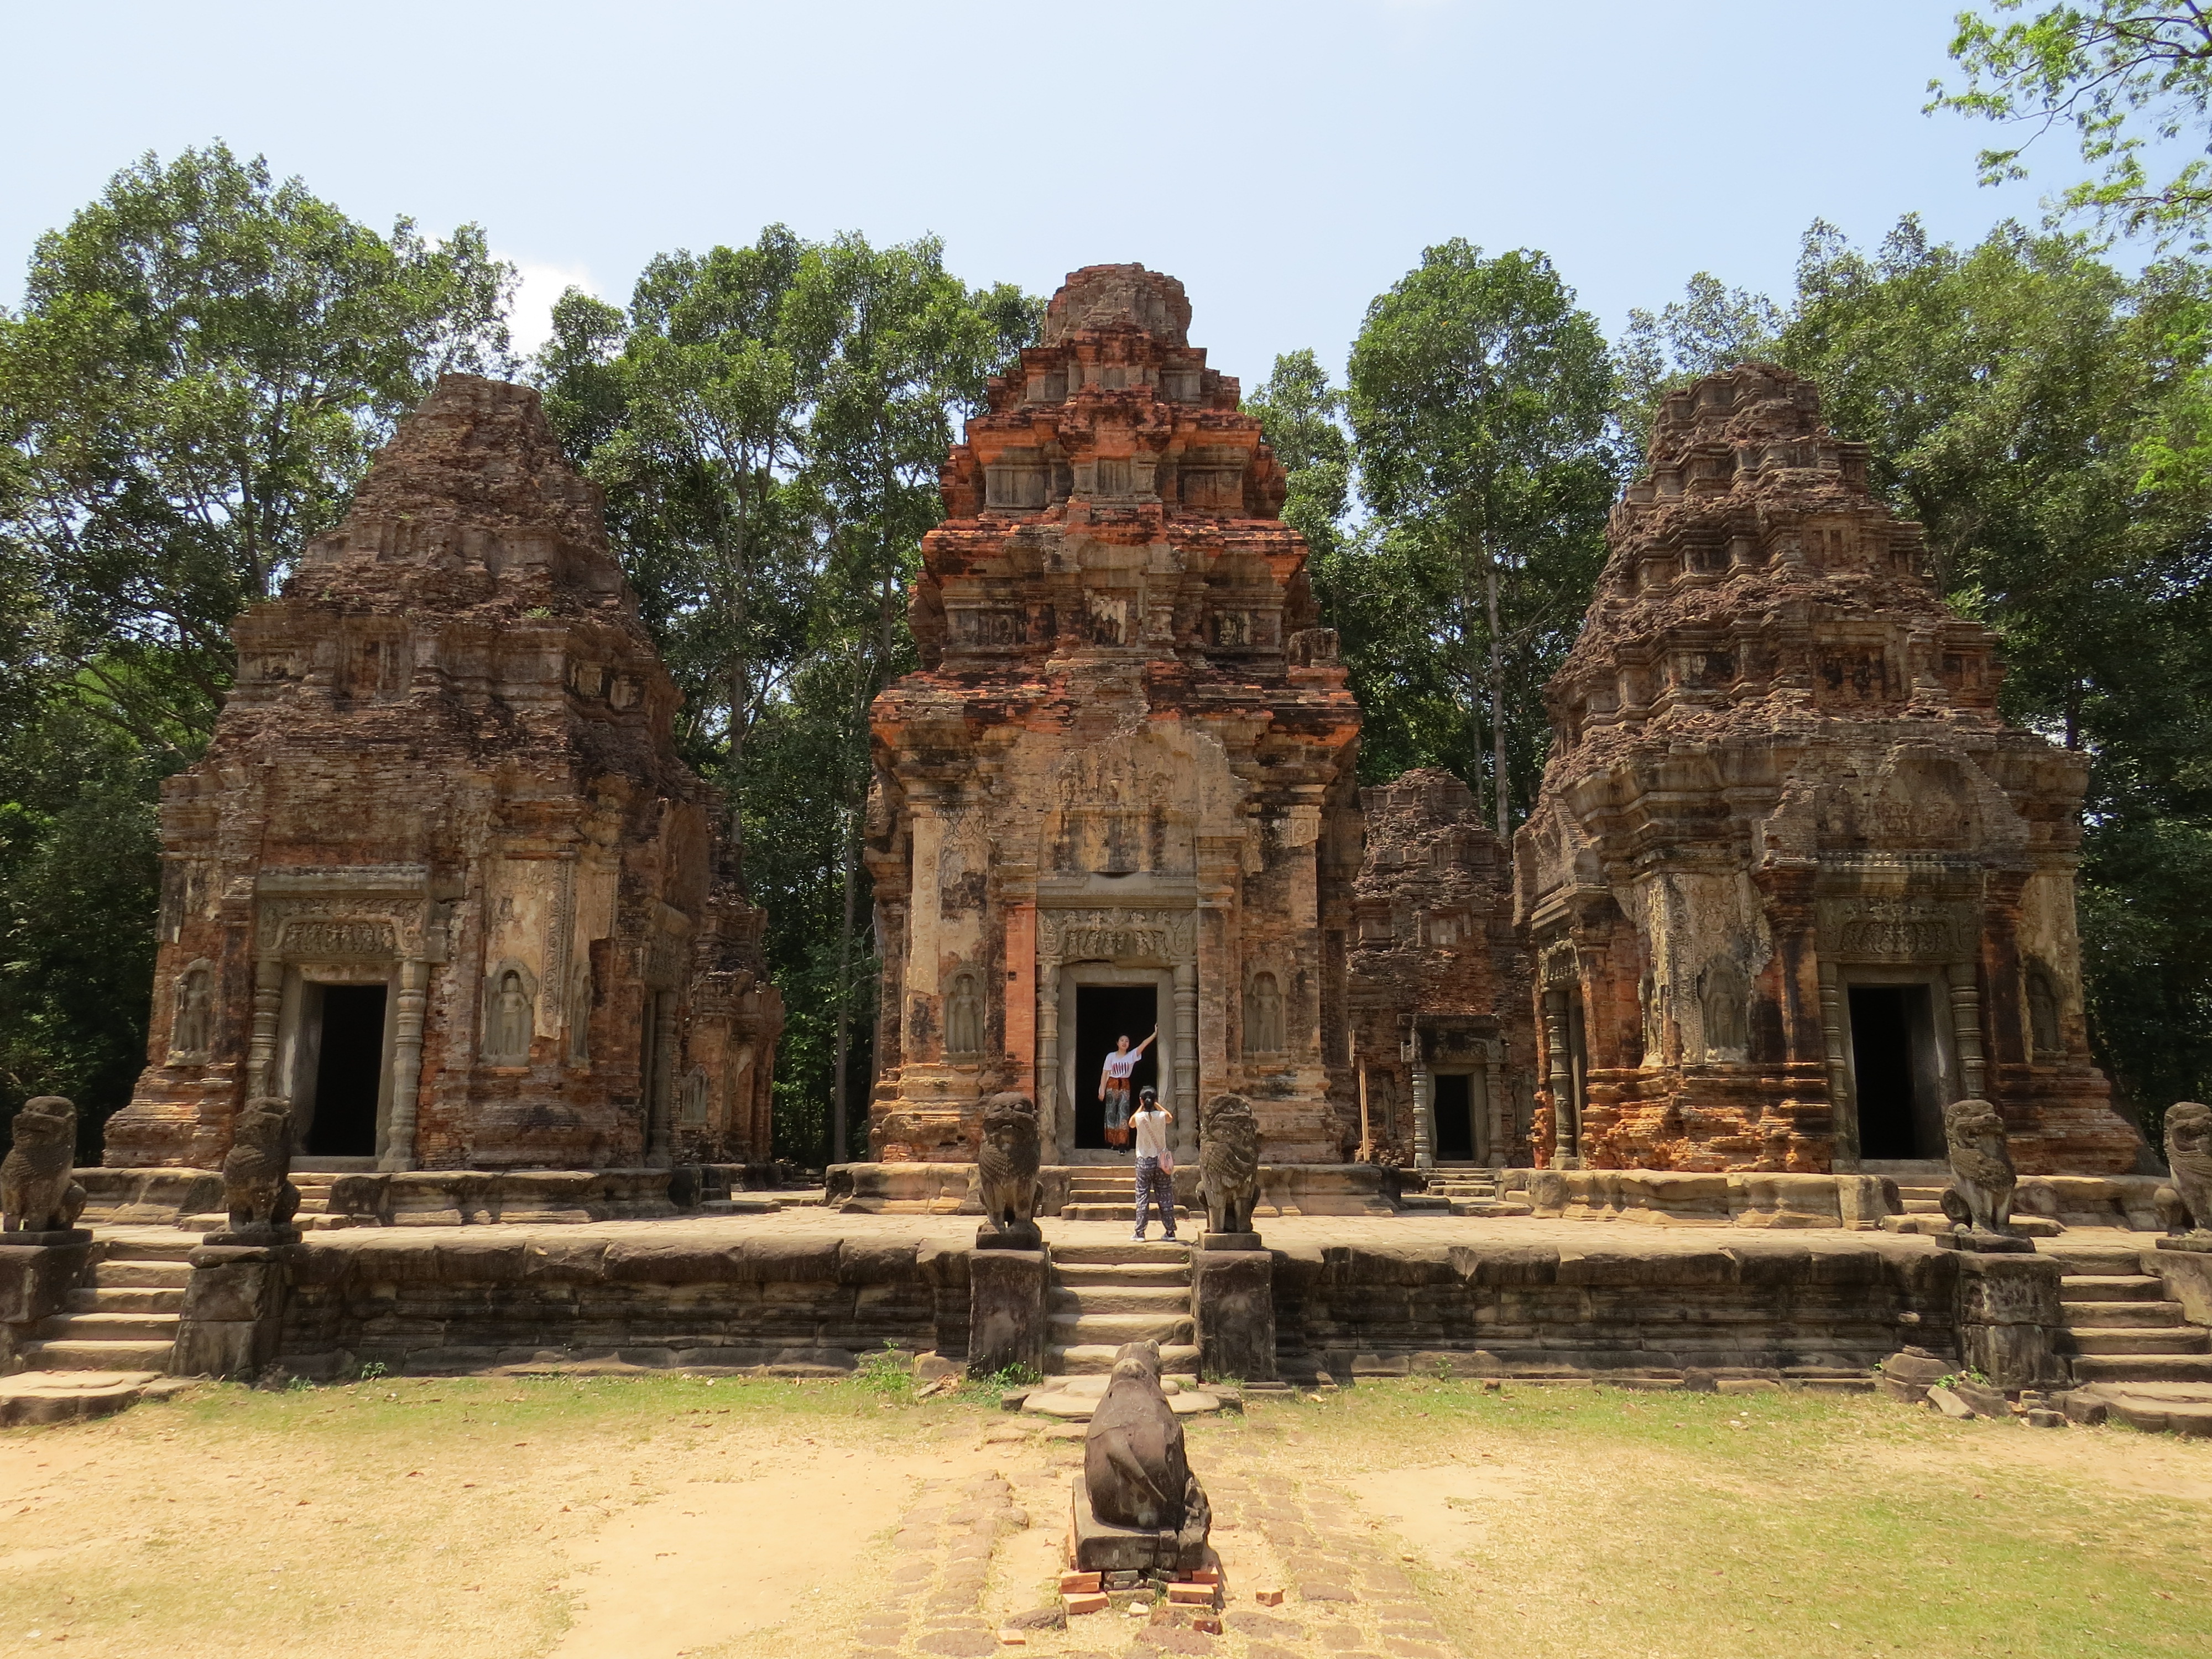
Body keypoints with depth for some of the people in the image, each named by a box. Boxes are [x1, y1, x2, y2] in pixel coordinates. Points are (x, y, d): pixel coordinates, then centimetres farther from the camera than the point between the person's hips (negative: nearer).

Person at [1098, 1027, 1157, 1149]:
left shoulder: (1132, 1055, 3)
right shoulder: (1111, 1056, 1)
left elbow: (1144, 1044, -8)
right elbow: (1105, 1074, -1)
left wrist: (1155, 1034, -18)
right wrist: (1102, 1091, -7)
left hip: (1125, 1086, 1)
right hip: (1112, 1085, -1)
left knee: (1123, 1113, -7)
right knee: (1111, 1113, 0)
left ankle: (1122, 1142, -9)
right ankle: (1111, 1142, 6)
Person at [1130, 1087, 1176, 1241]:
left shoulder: (1139, 1117, -10)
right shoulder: (1162, 1116, -7)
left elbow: (1131, 1124, 15)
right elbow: (1170, 1117, 19)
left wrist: (1141, 1107, 11)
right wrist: (1157, 1105, 16)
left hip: (1144, 1161, -1)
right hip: (1161, 1160, 1)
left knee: (1142, 1196, 4)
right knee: (1165, 1197, 7)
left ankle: (1140, 1232, 2)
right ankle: (1170, 1231, 9)